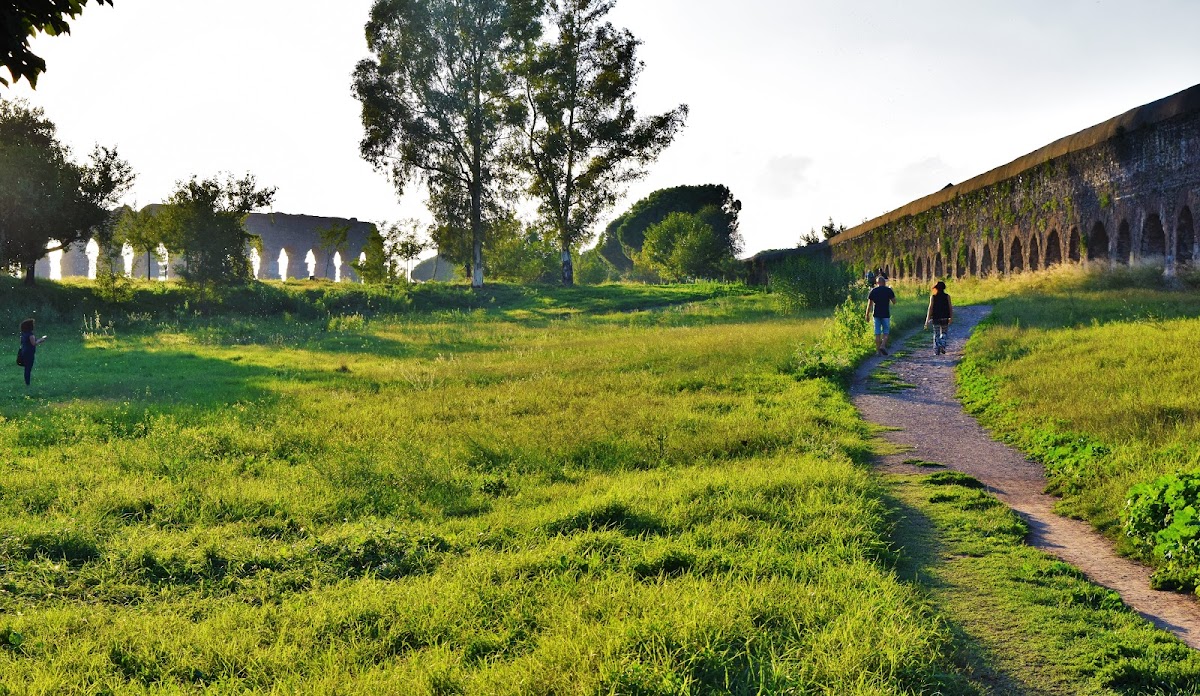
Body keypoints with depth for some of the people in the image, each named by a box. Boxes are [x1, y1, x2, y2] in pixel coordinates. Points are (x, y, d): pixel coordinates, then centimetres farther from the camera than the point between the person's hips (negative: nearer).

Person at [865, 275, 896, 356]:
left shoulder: (873, 291, 1)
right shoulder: (888, 290, -3)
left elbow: (869, 304, -1)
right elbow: (894, 302, 1)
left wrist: (867, 315, 5)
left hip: (876, 315, 2)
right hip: (886, 315, -2)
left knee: (877, 333, 6)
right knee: (885, 332, 7)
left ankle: (878, 351, 7)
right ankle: (883, 346, -15)